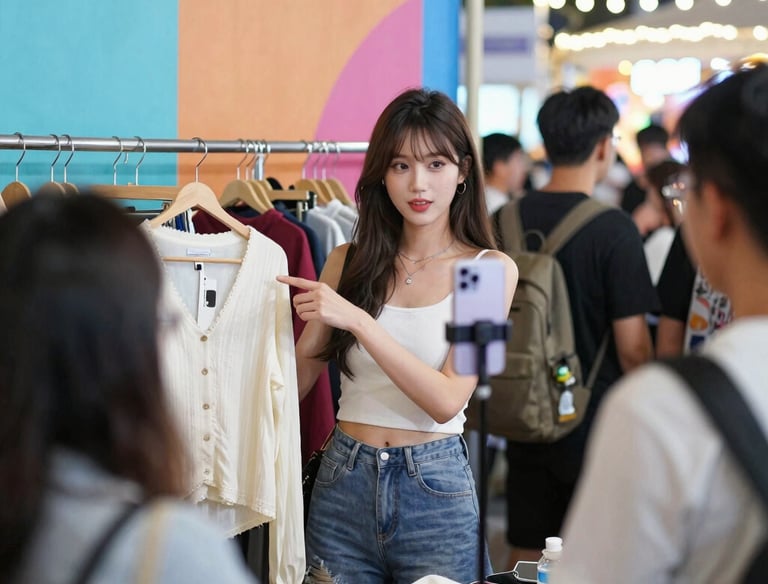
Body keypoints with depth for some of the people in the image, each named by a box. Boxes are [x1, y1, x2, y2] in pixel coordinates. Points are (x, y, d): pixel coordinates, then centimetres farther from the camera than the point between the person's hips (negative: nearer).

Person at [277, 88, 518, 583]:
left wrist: (358, 320, -21)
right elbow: (293, 381, 8)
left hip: (435, 489, -2)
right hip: (344, 483, 3)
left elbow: (447, 400, -15)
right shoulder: (349, 263, 5)